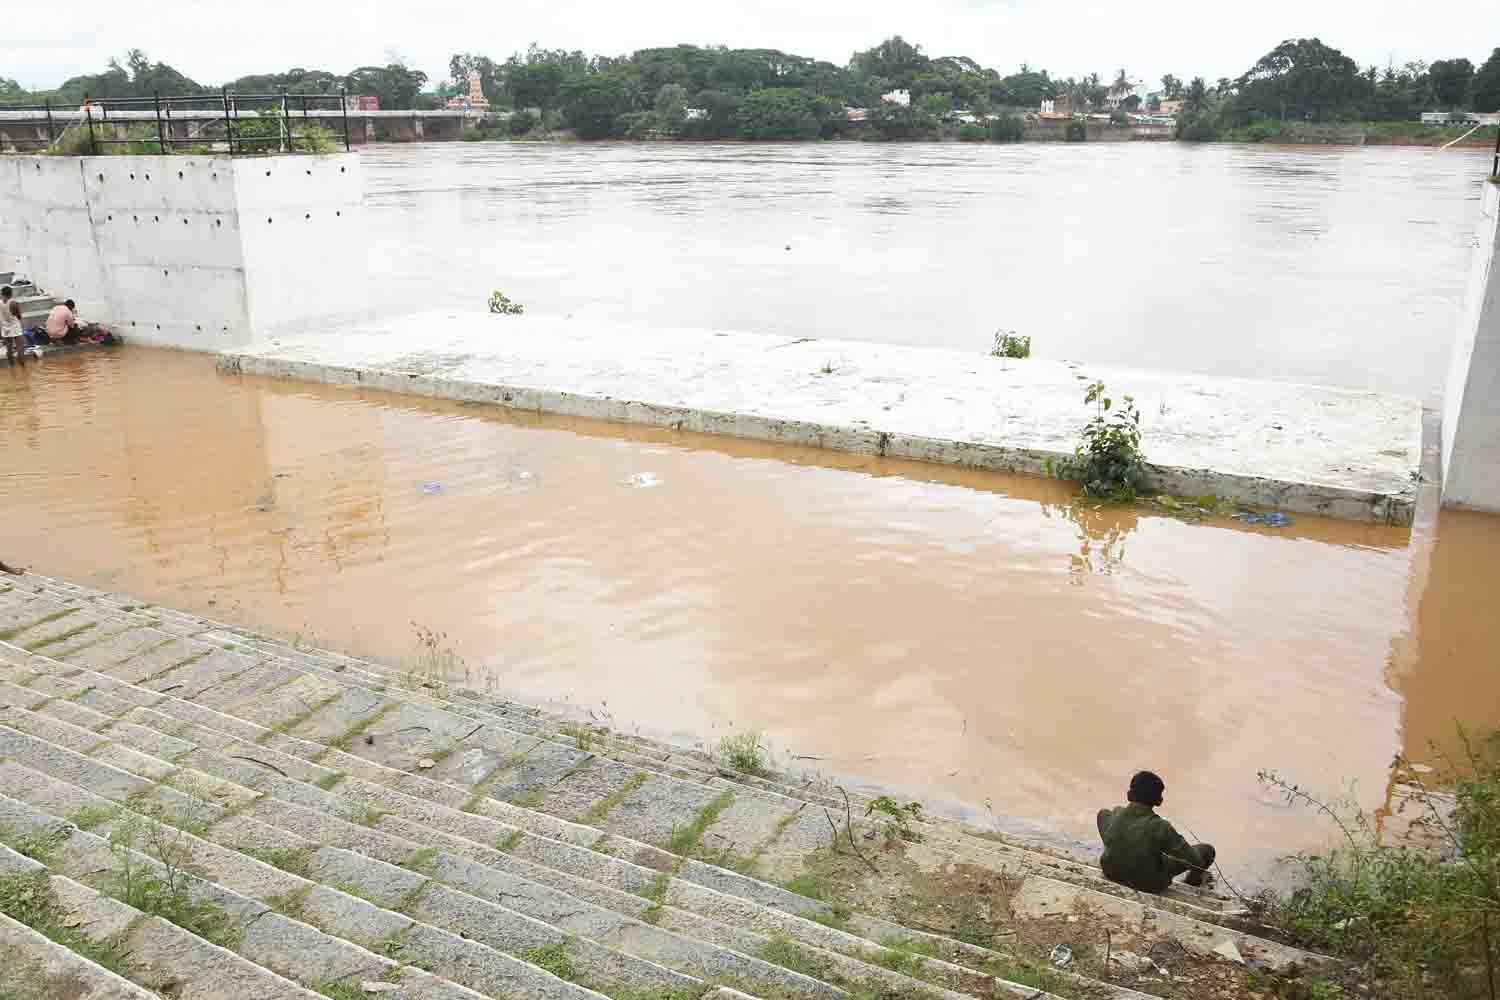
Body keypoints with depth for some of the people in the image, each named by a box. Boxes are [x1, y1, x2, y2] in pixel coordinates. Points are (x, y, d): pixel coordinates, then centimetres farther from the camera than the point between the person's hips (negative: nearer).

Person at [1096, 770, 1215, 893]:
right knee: (1207, 850, 10)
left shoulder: (1111, 816, -21)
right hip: (1151, 884, -4)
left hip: (1113, 874, 4)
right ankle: (1193, 880, 44)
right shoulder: (1160, 827, -33)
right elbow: (1195, 860, -25)